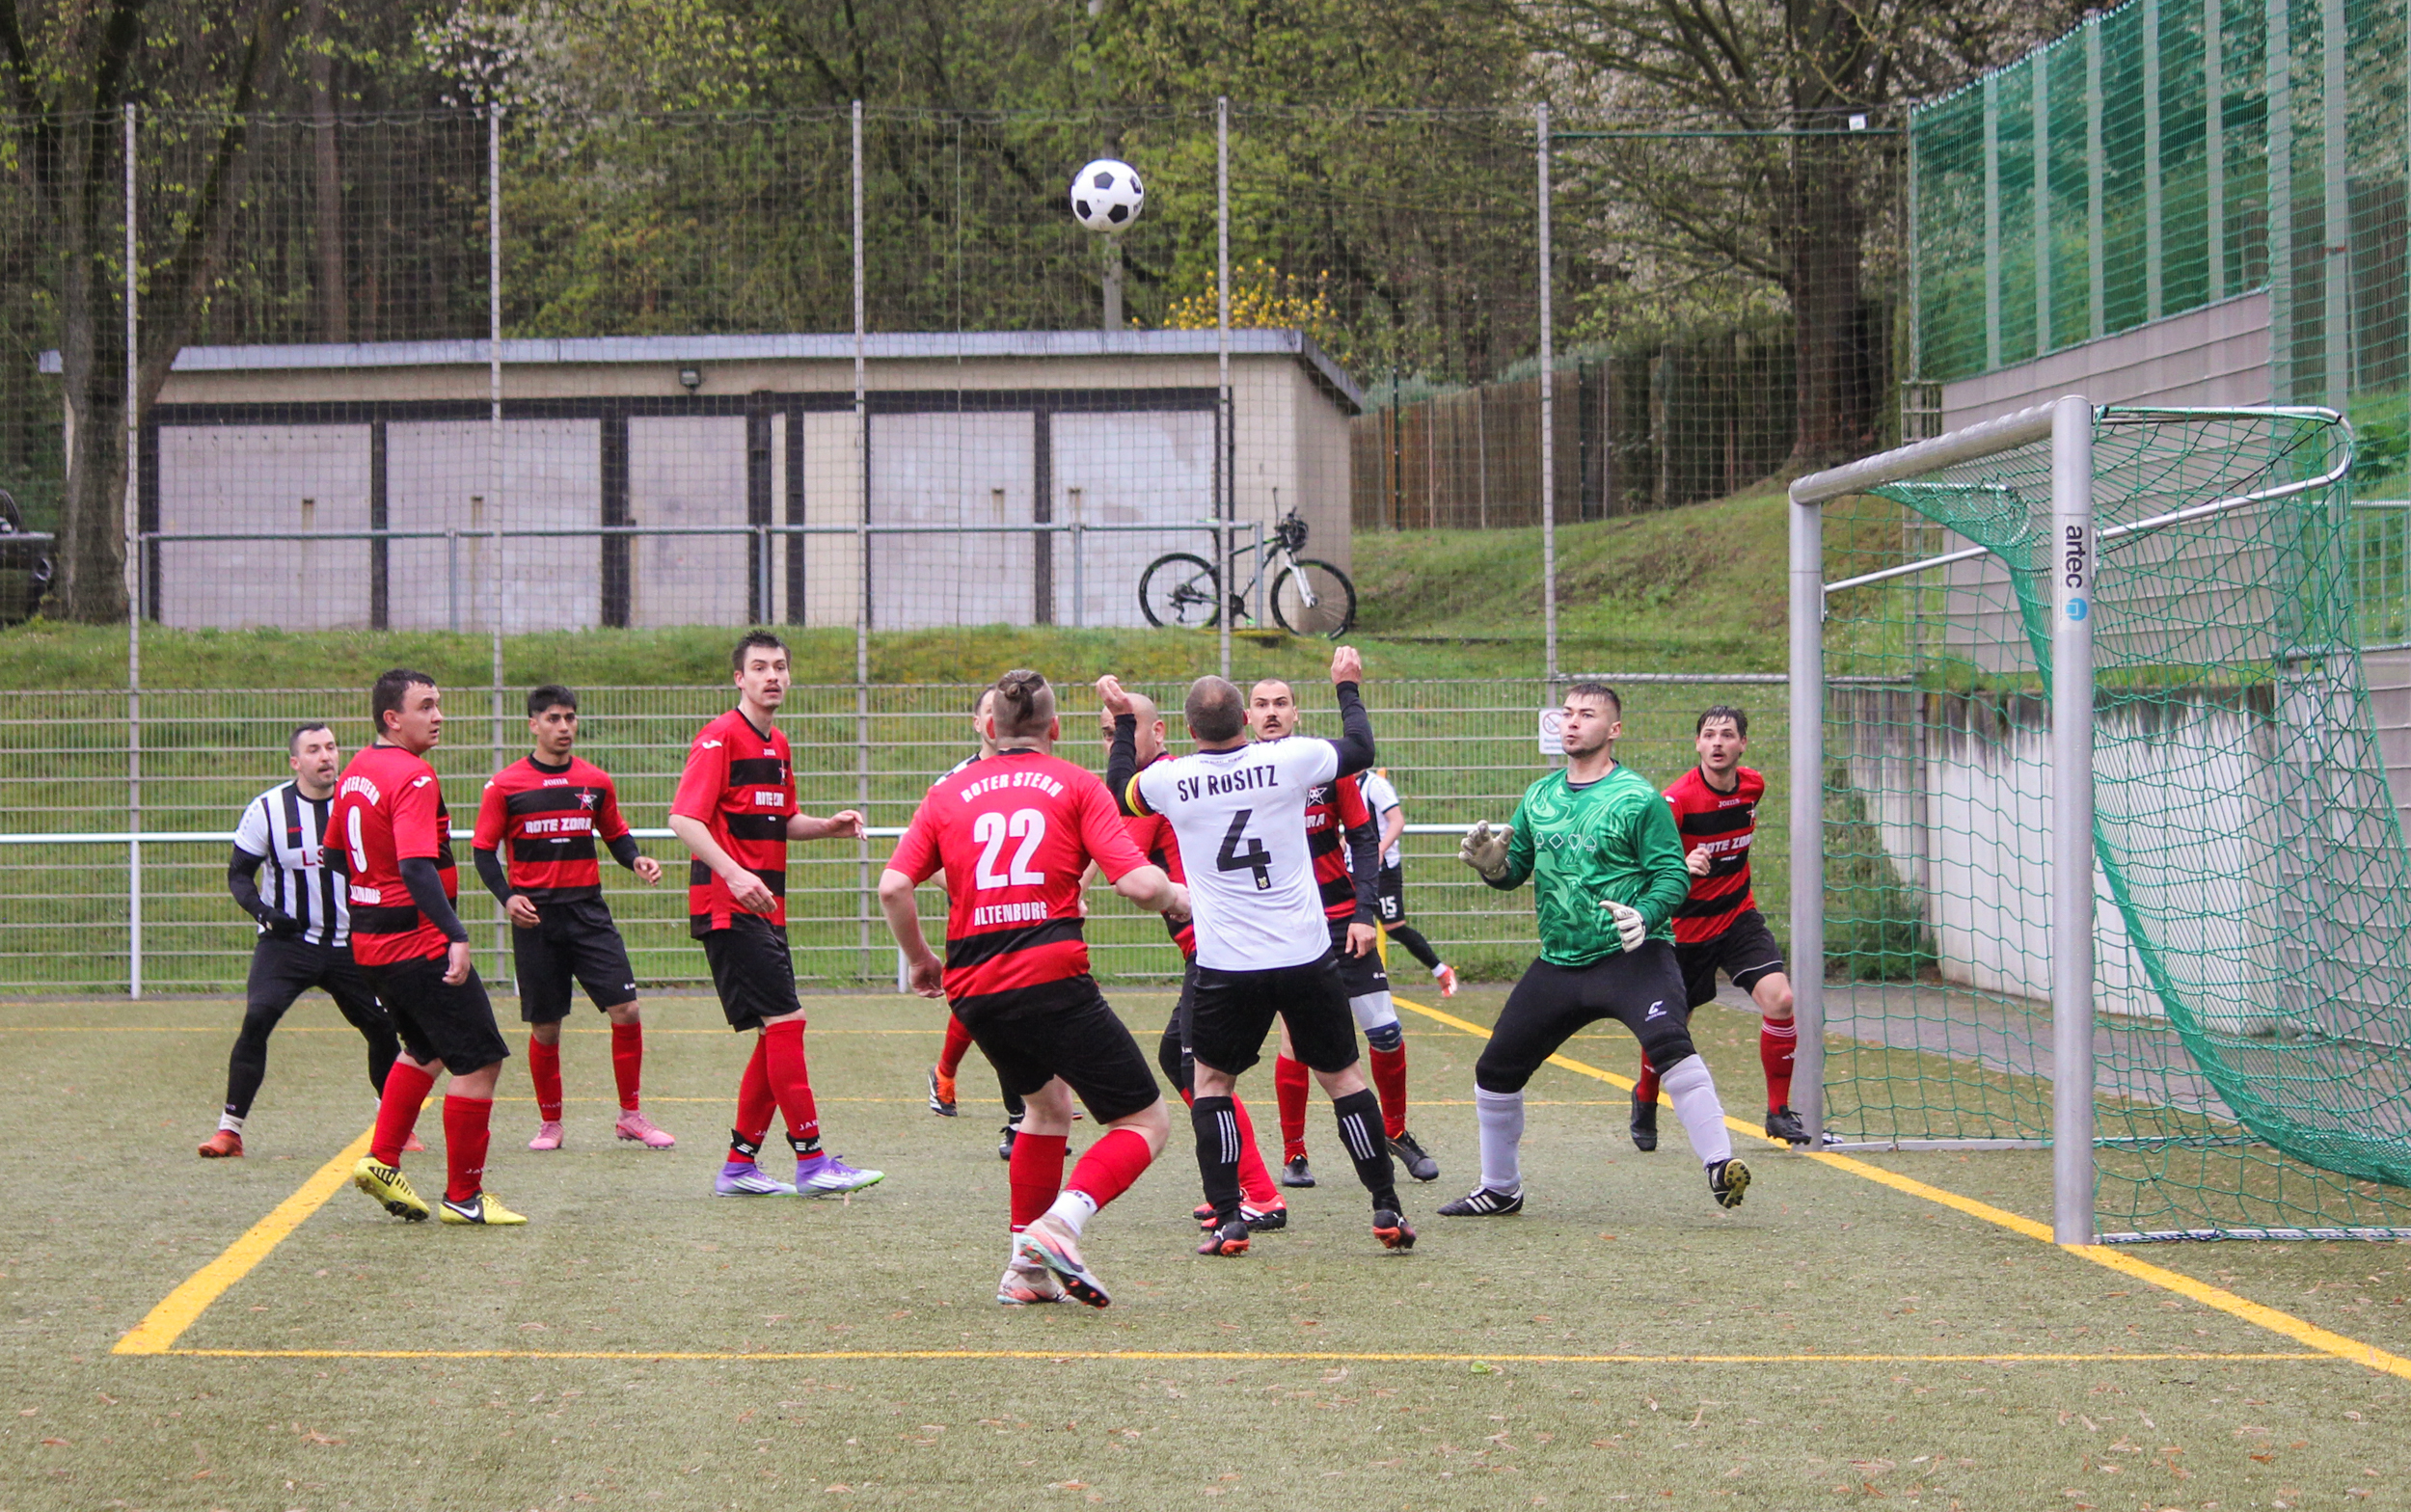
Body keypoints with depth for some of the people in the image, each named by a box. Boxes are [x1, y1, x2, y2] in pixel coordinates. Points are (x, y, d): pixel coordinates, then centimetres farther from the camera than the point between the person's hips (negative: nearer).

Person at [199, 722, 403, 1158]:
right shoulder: (267, 810, -7)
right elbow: (238, 873, 1)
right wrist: (262, 910, -17)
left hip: (350, 944, 3)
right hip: (287, 941, -3)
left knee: (385, 1029, 2)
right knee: (256, 1021, -20)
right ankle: (229, 1130, -13)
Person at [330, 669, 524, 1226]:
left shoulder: (355, 771, 10)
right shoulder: (413, 777, -18)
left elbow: (335, 855, 22)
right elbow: (417, 867, -29)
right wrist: (456, 936, -35)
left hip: (369, 943, 9)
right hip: (419, 944, -9)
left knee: (426, 1050, 26)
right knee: (479, 1059, -1)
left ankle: (382, 1160, 18)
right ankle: (464, 1196, 3)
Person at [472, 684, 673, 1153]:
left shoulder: (596, 781, 8)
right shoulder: (505, 785, -1)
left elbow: (615, 834, 19)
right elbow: (483, 849, 1)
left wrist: (636, 860, -3)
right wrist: (506, 897, -14)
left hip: (588, 911, 2)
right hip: (535, 917, -2)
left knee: (626, 1012, -8)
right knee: (545, 1027, 2)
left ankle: (630, 1115, 5)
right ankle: (549, 1123, 19)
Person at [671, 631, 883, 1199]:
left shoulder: (778, 746, 17)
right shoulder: (720, 737, -9)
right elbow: (683, 819, -18)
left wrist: (829, 826, 8)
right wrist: (733, 873, -30)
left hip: (765, 908, 9)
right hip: (729, 909, -9)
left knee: (776, 1034, 8)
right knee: (785, 1020, -13)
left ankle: (740, 1165, 14)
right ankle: (811, 1162, -11)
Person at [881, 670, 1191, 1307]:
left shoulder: (949, 793, 15)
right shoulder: (1076, 784, 6)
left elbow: (892, 886, 4)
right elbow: (1138, 882, -7)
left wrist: (919, 958, 19)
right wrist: (1182, 898, 14)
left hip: (973, 992, 5)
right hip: (1051, 981, -5)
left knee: (1048, 1103, 30)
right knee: (1145, 1123, 3)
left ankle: (1027, 1266, 25)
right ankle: (1060, 1224, -21)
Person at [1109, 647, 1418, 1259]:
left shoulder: (1171, 780, -5)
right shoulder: (1289, 760, -7)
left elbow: (1123, 792, 18)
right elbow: (1362, 749, 12)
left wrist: (1124, 722, 29)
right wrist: (1347, 687, 26)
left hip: (1227, 967, 0)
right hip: (1306, 957, 1)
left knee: (1211, 1080, 15)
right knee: (1343, 1077, 13)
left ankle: (1227, 1219, 4)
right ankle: (1387, 1209, 12)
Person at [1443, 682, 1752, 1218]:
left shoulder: (1639, 799, -7)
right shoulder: (1538, 798, 10)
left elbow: (1673, 875, -10)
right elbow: (1515, 871, 16)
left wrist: (1644, 915, -29)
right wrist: (1493, 864, -7)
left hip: (1631, 957, -6)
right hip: (1558, 965, 6)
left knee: (1669, 1044, -31)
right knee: (1495, 1069, 9)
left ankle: (1720, 1167, -30)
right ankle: (1499, 1189, 28)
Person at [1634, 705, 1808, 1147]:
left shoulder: (1753, 785, -3)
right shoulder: (1677, 800, -22)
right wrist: (1682, 866, -49)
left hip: (1738, 917, 4)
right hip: (1685, 926, -3)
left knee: (1780, 1000, -18)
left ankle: (1779, 1111, -4)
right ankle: (1645, 1098, 40)